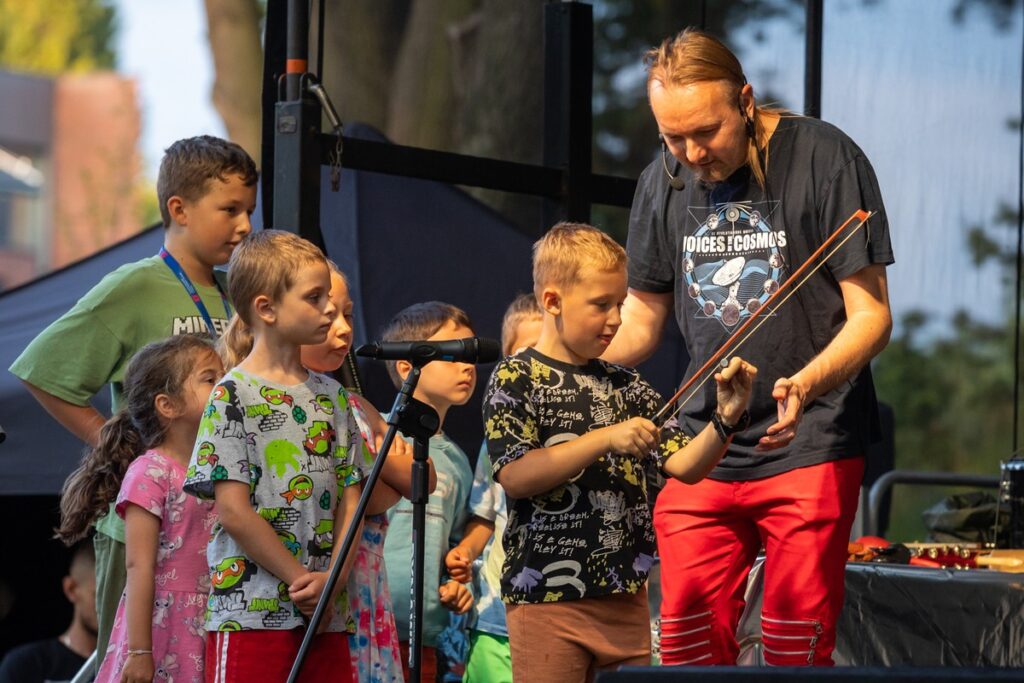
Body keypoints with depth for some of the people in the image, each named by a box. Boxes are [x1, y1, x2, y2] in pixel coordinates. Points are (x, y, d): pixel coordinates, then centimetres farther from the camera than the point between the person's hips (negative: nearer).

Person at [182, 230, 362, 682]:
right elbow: (233, 510, -10)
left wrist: (333, 580, -5)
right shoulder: (233, 395, -5)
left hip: (326, 612, 5)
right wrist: (303, 579, -11)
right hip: (251, 611, -5)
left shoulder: (332, 396, 13)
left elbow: (349, 498, 10)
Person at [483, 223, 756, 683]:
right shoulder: (515, 380, -4)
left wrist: (726, 420, -10)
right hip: (547, 595, -5)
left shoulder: (626, 386, 12)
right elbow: (515, 477, -16)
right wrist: (607, 439, -22)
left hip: (626, 595, 5)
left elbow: (685, 466, 8)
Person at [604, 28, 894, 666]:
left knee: (797, 647, -4)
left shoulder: (825, 158, -9)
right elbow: (643, 316, 16)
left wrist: (806, 384, -28)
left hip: (809, 445, -4)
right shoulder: (663, 181, 7)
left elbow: (871, 314, -9)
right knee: (688, 642, 2)